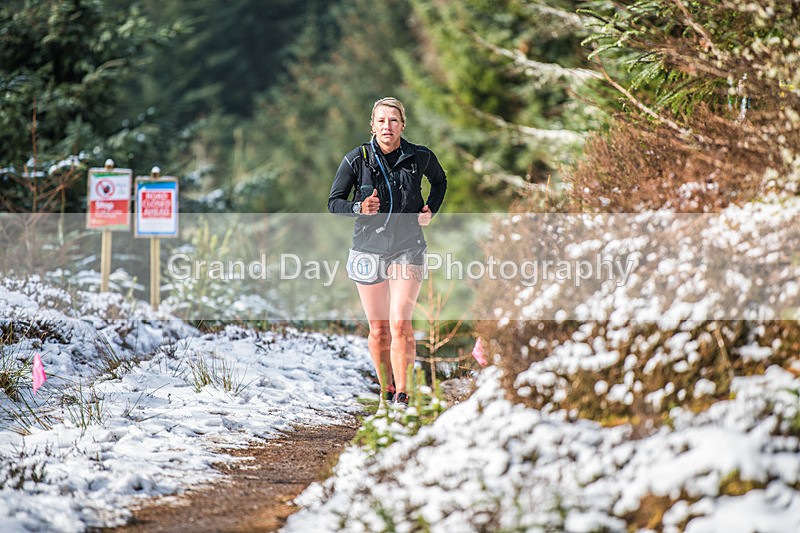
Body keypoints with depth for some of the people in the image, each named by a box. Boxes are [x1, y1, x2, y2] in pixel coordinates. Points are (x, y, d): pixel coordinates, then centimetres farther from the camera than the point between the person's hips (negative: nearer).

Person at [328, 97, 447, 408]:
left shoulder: (420, 158, -3)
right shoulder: (357, 160, -6)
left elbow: (439, 180, 20)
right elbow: (334, 202, 0)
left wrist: (431, 210, 4)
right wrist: (359, 208, -20)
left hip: (408, 249, -1)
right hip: (369, 248, 1)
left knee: (400, 324, -15)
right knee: (379, 329, 5)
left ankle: (402, 396, -10)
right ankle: (386, 391, 23)